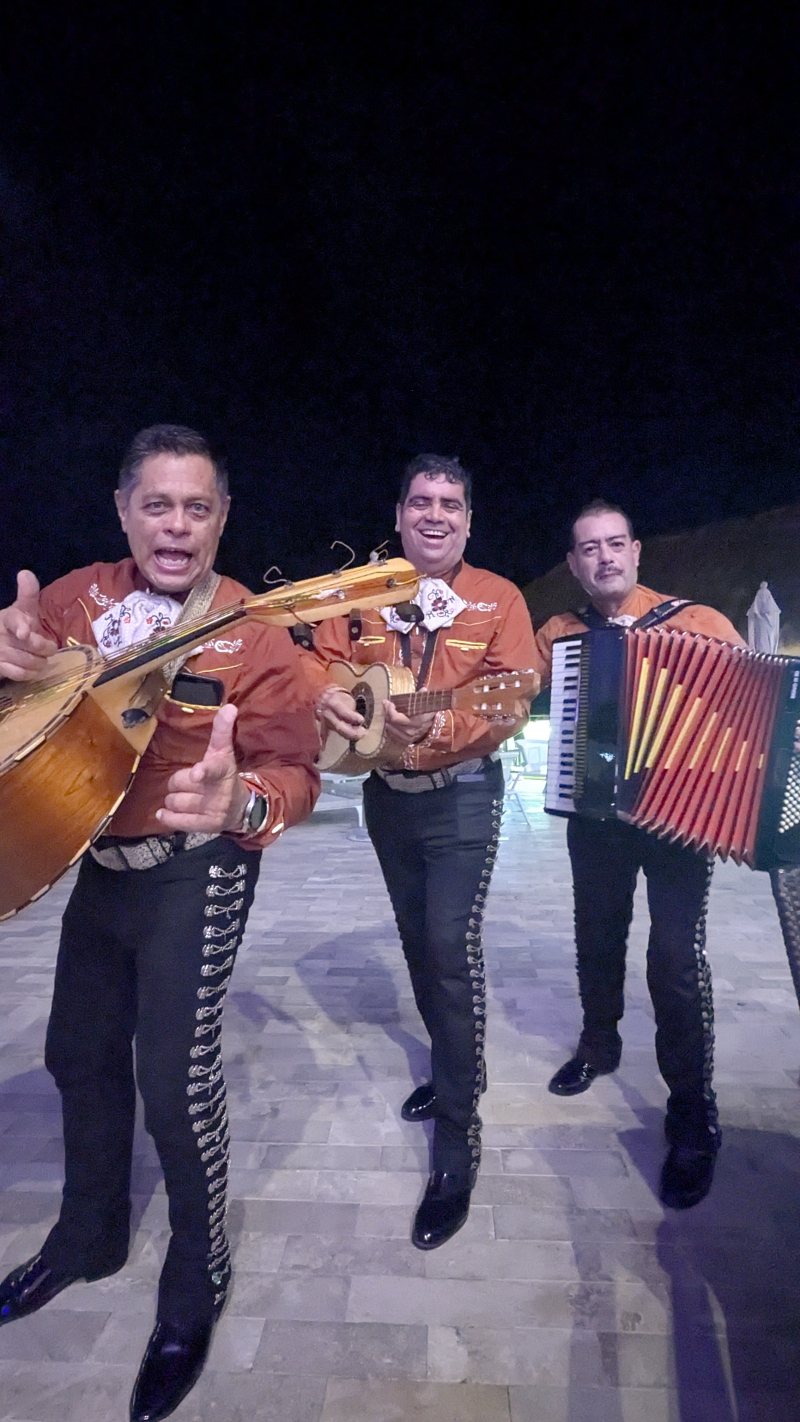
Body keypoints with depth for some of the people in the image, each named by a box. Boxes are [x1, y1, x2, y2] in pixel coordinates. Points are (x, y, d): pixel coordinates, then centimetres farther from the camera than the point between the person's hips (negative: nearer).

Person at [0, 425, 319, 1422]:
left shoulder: (252, 637, -15)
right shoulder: (80, 597, 1)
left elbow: (295, 768, -17)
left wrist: (241, 801, -41)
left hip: (196, 870, -6)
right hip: (97, 859, 6)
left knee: (174, 1079, -6)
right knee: (80, 1053, 19)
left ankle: (196, 1285, 24)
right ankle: (89, 1235, 46)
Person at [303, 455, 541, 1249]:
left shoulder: (498, 600, -5)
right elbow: (318, 659, 6)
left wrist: (442, 726, -32)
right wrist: (327, 694, -17)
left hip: (460, 796, -4)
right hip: (385, 793, 5)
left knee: (452, 951, -11)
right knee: (418, 943, 17)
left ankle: (457, 1140, 3)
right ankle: (454, 1067, 40)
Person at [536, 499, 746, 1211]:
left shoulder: (697, 623, -8)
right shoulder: (557, 635, 2)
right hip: (595, 811, 4)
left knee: (677, 955, -6)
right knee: (597, 936, 18)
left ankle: (694, 1113, 12)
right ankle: (600, 1042, 43)